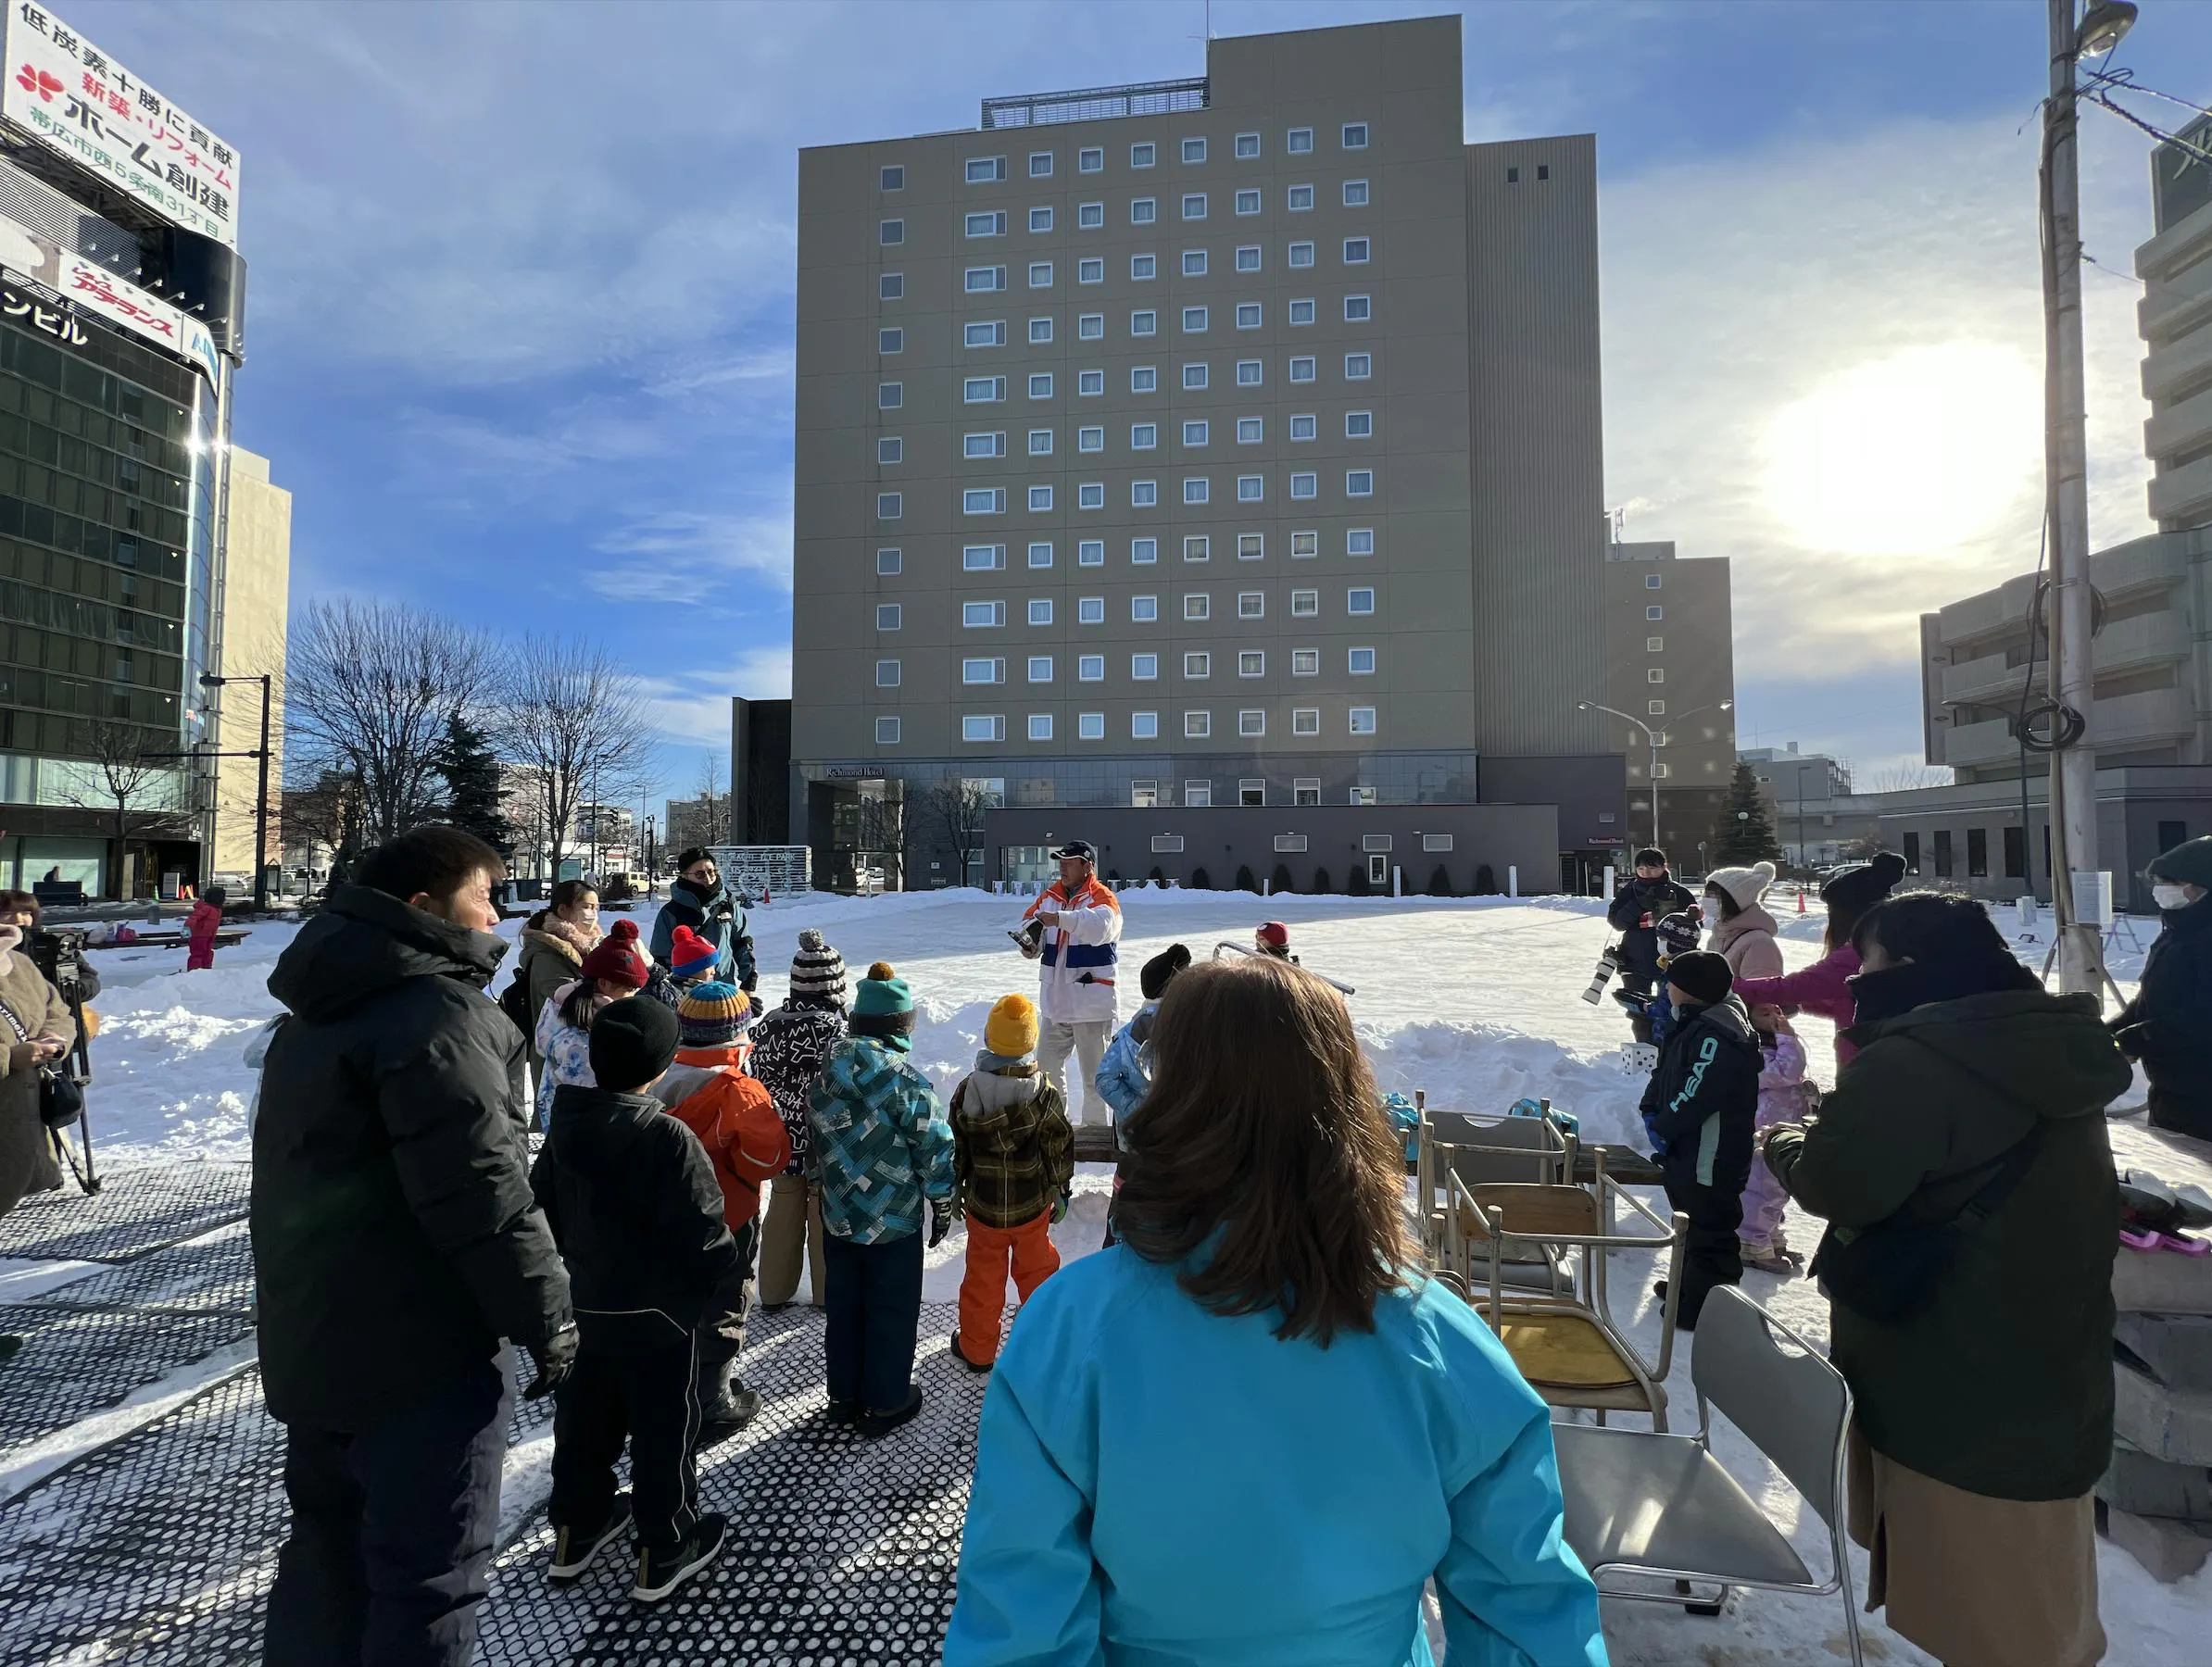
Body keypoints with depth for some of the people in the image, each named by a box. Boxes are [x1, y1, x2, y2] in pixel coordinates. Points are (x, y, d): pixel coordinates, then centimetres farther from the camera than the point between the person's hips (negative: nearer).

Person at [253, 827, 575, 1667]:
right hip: (420, 1353, -10)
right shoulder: (440, 1017, -22)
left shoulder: (318, 1016, 10)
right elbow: (482, 1195, -26)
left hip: (312, 1340, 10)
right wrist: (548, 1319, -16)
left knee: (329, 1540, 25)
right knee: (432, 1572, 5)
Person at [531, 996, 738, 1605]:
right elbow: (701, 1233, -25)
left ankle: (575, 1531, 40)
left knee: (585, 1416, 24)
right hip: (656, 1315, -7)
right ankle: (665, 1552, 24)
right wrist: (718, 1271, -4)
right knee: (664, 1428, 10)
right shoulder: (667, 1138, -28)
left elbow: (545, 1207, 9)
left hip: (584, 1307, 7)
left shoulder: (564, 1125, -4)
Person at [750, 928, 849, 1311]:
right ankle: (827, 1294, 28)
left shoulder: (770, 1025, -5)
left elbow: (761, 1083, 2)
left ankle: (774, 1293, 32)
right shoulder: (839, 1031, -22)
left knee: (782, 1216, 19)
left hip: (783, 1141, 5)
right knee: (825, 1220, 13)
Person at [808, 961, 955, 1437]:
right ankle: (884, 1404, 24)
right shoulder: (906, 1081, -23)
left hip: (838, 1217, 6)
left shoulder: (826, 1072, -4)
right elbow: (934, 1148, -18)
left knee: (844, 1304, 20)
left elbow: (819, 1140, 8)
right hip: (893, 1223, -6)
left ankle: (844, 1395, 35)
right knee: (892, 1310, 11)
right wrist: (942, 1202, -2)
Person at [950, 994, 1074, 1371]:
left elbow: (956, 1148, -4)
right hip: (1033, 1205, 0)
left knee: (983, 1278, 16)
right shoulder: (1046, 1092, -17)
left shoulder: (967, 1090, -14)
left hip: (982, 1204, 0)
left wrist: (954, 1191, 12)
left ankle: (976, 1350, 31)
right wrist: (1062, 1193, 7)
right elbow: (1060, 1149, -8)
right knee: (1037, 1271, 21)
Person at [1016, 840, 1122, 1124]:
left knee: (1094, 1074, 3)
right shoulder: (1049, 896, 10)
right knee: (1046, 1065, 18)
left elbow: (1099, 925, -32)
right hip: (1056, 1000, 7)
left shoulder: (1103, 898, -11)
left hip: (1092, 1003, -6)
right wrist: (1030, 946, -14)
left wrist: (1060, 918, -46)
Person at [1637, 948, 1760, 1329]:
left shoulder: (1716, 1034, -27)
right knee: (1691, 1222, 25)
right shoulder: (1693, 1024, 8)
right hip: (1684, 1152, 11)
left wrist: (1662, 1127, -16)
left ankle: (1706, 1307, 14)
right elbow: (1665, 1074, 14)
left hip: (1711, 1158, -11)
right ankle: (1689, 1286, 41)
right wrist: (1651, 1110, -1)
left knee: (1709, 1230, 2)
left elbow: (1696, 1095, -29)